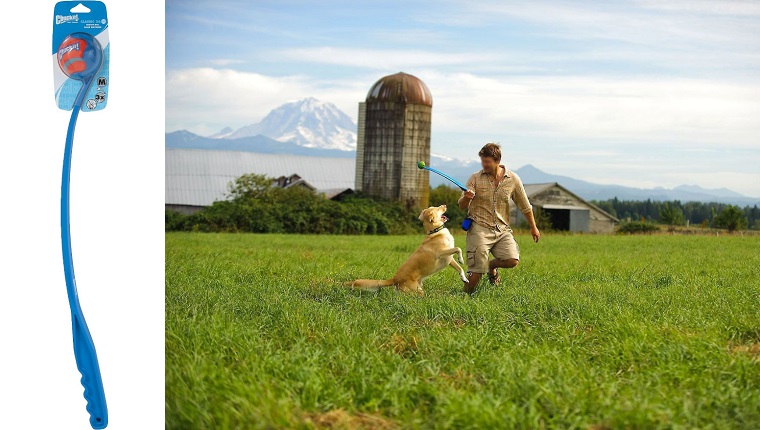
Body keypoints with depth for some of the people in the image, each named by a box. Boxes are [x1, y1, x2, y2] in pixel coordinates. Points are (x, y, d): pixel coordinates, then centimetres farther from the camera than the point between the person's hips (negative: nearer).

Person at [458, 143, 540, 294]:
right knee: (476, 271, -12)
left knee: (512, 260, -18)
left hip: (502, 230, 2)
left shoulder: (513, 179, 3)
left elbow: (525, 206, 14)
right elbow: (462, 206, -4)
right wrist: (467, 198, -27)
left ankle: (492, 266, 15)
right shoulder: (475, 178, -1)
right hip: (480, 228, -2)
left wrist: (533, 228, 19)